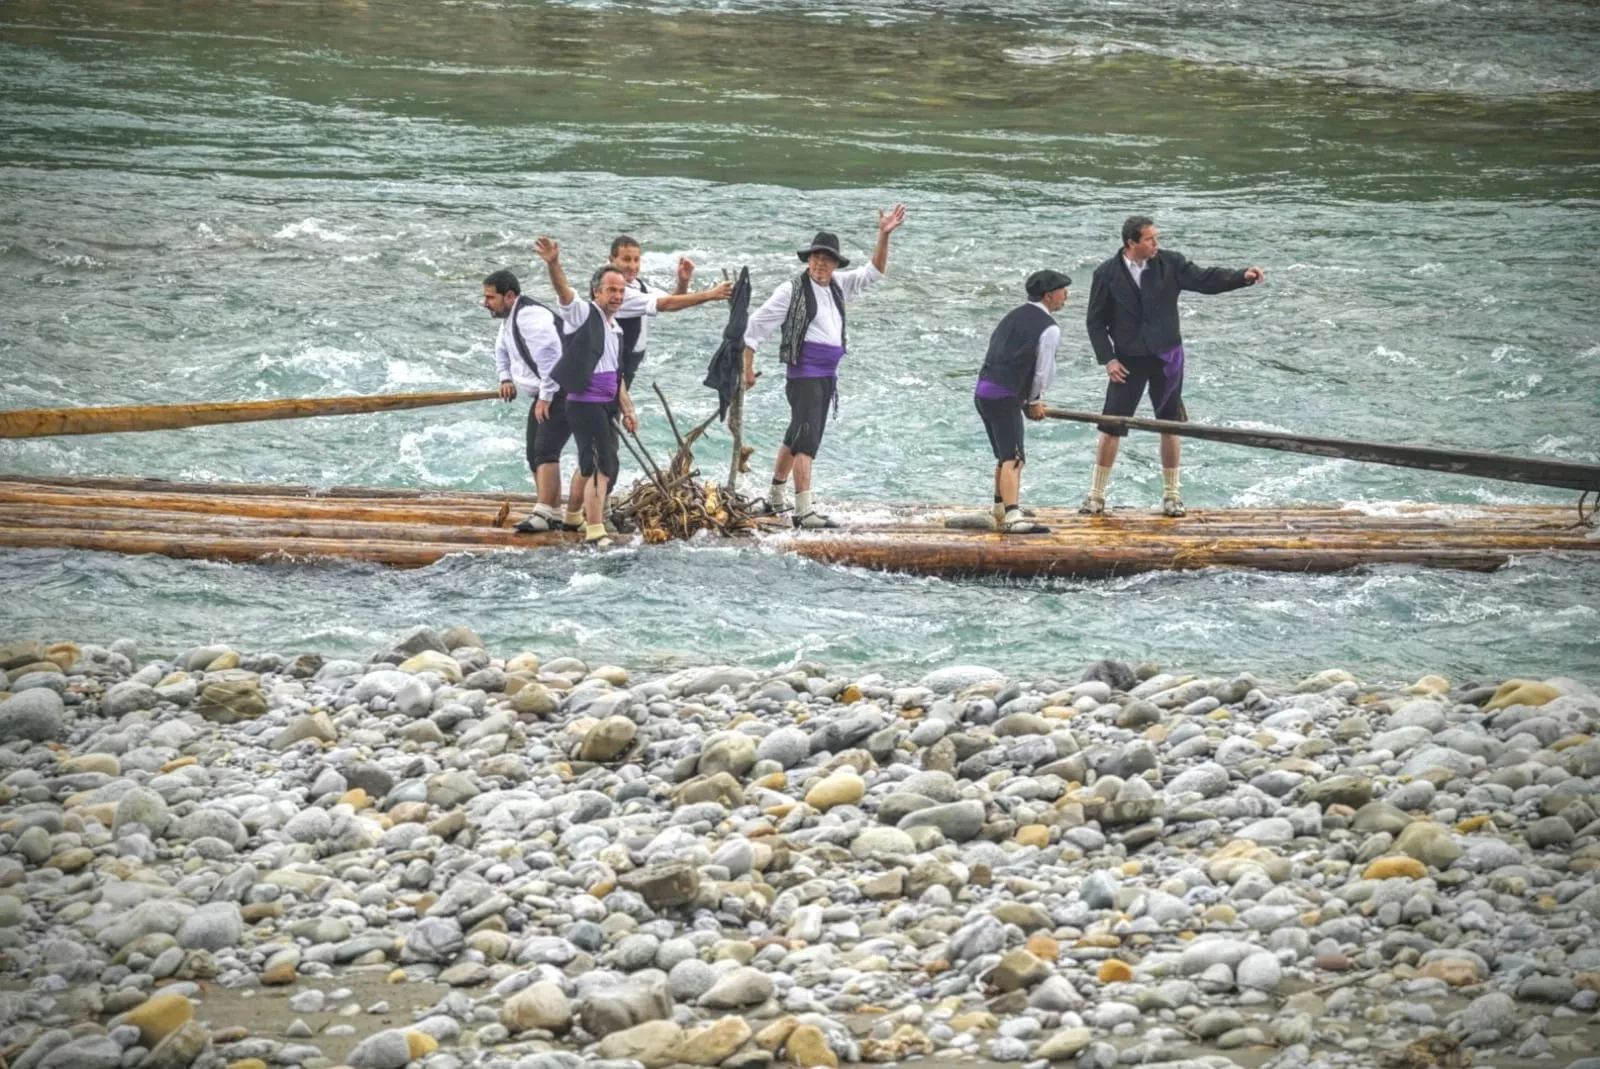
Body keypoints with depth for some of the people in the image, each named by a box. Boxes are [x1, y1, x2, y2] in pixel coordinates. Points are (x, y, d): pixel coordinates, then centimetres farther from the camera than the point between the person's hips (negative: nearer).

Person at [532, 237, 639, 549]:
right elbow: (563, 290, -25)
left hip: (605, 406, 9)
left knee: (604, 467, 14)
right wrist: (553, 265, -44)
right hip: (585, 403, -9)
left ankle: (591, 520, 24)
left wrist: (627, 409, 23)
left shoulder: (615, 329, 20)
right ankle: (595, 531, -18)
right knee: (601, 466, -15)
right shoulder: (583, 313, -5)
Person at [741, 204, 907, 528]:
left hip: (827, 375, 8)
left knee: (797, 437, 18)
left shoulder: (839, 286, 11)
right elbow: (756, 325, -3)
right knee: (807, 439, -16)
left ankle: (776, 499, 31)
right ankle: (804, 510, -22)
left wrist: (884, 236, 0)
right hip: (804, 374, -8)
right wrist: (747, 368, -3)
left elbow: (874, 271, 13)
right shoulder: (792, 290, -8)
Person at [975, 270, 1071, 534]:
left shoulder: (1015, 315, 18)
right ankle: (1012, 517, -28)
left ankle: (1001, 513, 33)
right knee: (1013, 459, -15)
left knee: (1005, 457, 22)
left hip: (983, 390, 9)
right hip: (1005, 398, -9)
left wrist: (1029, 400, 20)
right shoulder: (1049, 328, -8)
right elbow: (1044, 371, -7)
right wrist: (1033, 401, 13)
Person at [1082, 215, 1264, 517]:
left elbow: (1204, 279, -7)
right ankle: (1096, 495, 9)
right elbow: (1095, 321, -1)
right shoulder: (1107, 274, -6)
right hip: (1128, 361, -2)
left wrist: (1243, 276, -21)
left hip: (1166, 357, 2)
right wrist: (1107, 359, -9)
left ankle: (1171, 495, 19)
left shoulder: (1169, 263, -3)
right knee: (1111, 427, -2)